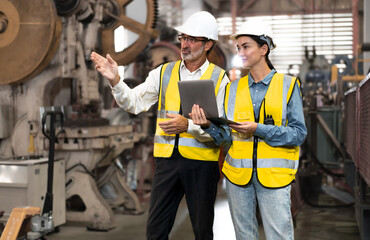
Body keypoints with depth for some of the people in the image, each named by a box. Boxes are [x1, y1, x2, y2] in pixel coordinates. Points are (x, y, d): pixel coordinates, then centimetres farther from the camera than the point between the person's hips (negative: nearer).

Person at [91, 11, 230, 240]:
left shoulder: (219, 78, -3)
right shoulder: (164, 73, 7)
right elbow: (134, 102, 2)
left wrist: (188, 125, -23)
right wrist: (115, 81, -13)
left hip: (201, 163, -2)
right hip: (167, 159, 3)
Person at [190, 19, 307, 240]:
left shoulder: (287, 85, 0)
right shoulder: (234, 88, 9)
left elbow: (299, 133, -7)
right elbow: (226, 137, 6)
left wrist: (259, 129, -18)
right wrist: (208, 125, -15)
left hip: (273, 174, -3)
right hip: (238, 172, 4)